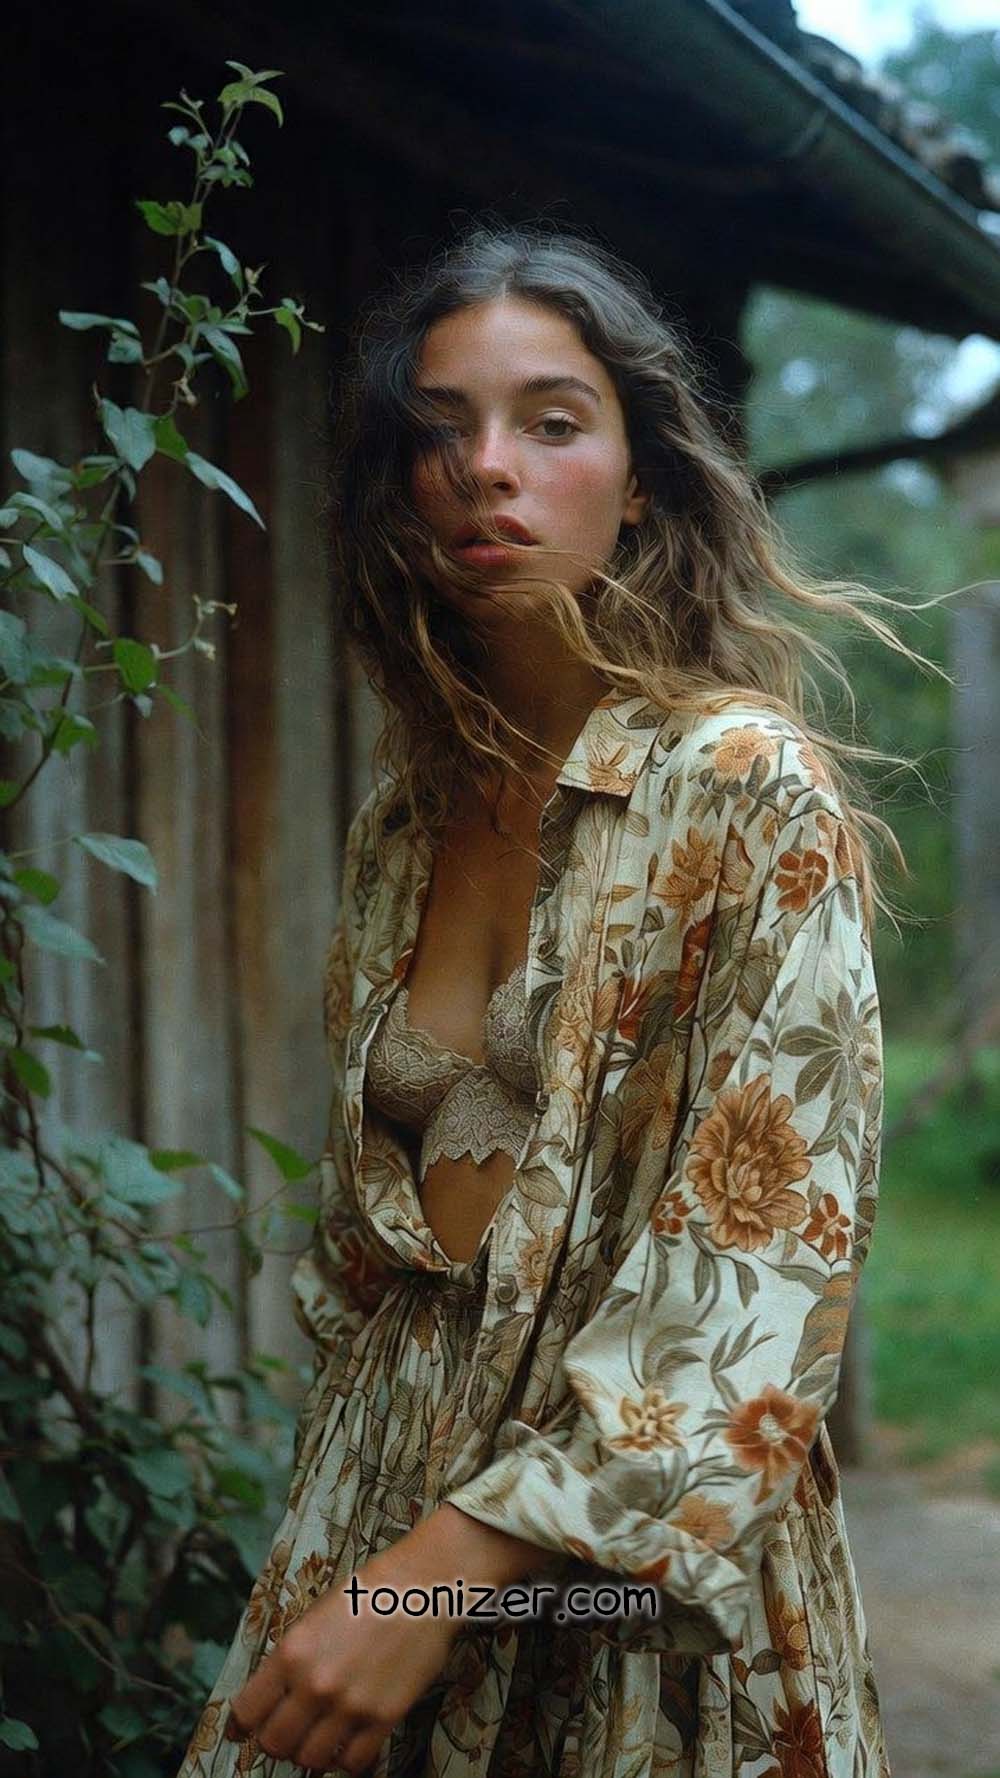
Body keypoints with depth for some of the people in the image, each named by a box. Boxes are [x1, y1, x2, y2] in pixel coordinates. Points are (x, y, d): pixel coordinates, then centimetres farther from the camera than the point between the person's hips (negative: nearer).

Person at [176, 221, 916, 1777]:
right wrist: (349, 1532, 12)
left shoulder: (755, 796, -13)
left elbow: (769, 1270, -19)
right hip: (380, 1487, 5)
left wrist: (444, 1570, -22)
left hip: (643, 1553, -5)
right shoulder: (406, 808, 6)